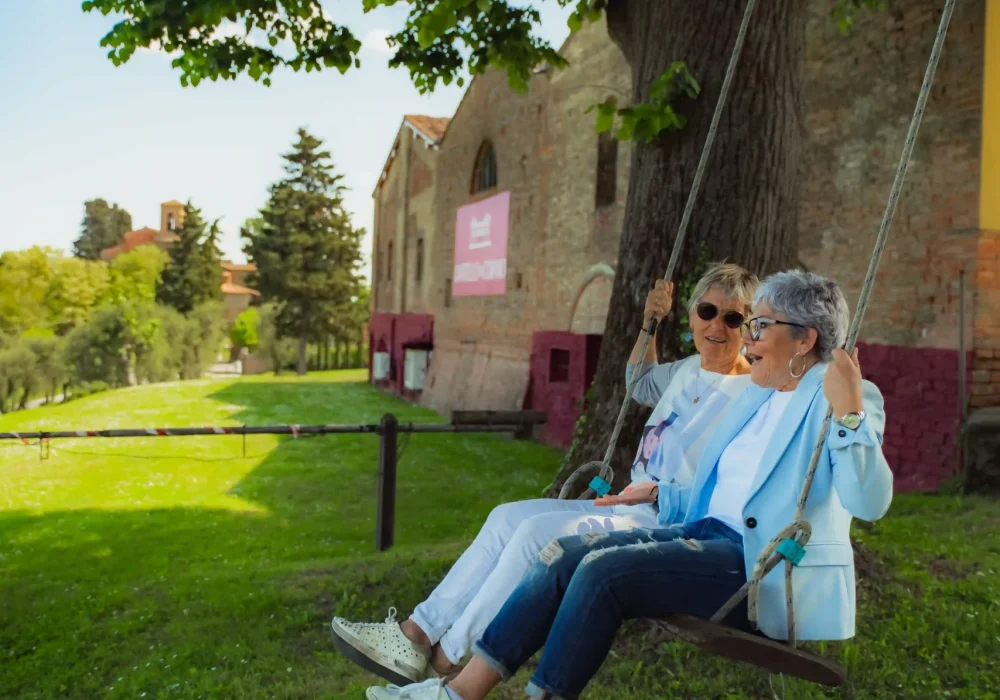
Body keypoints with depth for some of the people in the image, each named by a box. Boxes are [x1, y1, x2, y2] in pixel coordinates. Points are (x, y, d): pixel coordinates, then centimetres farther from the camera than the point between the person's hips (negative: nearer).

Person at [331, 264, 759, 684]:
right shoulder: (690, 369, 12)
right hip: (632, 508, 9)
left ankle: (444, 663, -12)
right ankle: (419, 632, -4)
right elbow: (640, 385, 34)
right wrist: (649, 323, 22)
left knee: (539, 532, -23)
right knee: (509, 517, -3)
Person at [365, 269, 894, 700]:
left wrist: (849, 414, -31)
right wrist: (660, 494, 22)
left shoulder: (839, 398, -7)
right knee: (565, 554, -11)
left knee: (604, 570, -26)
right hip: (711, 536, 8)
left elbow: (870, 504, -20)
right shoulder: (758, 398, 19)